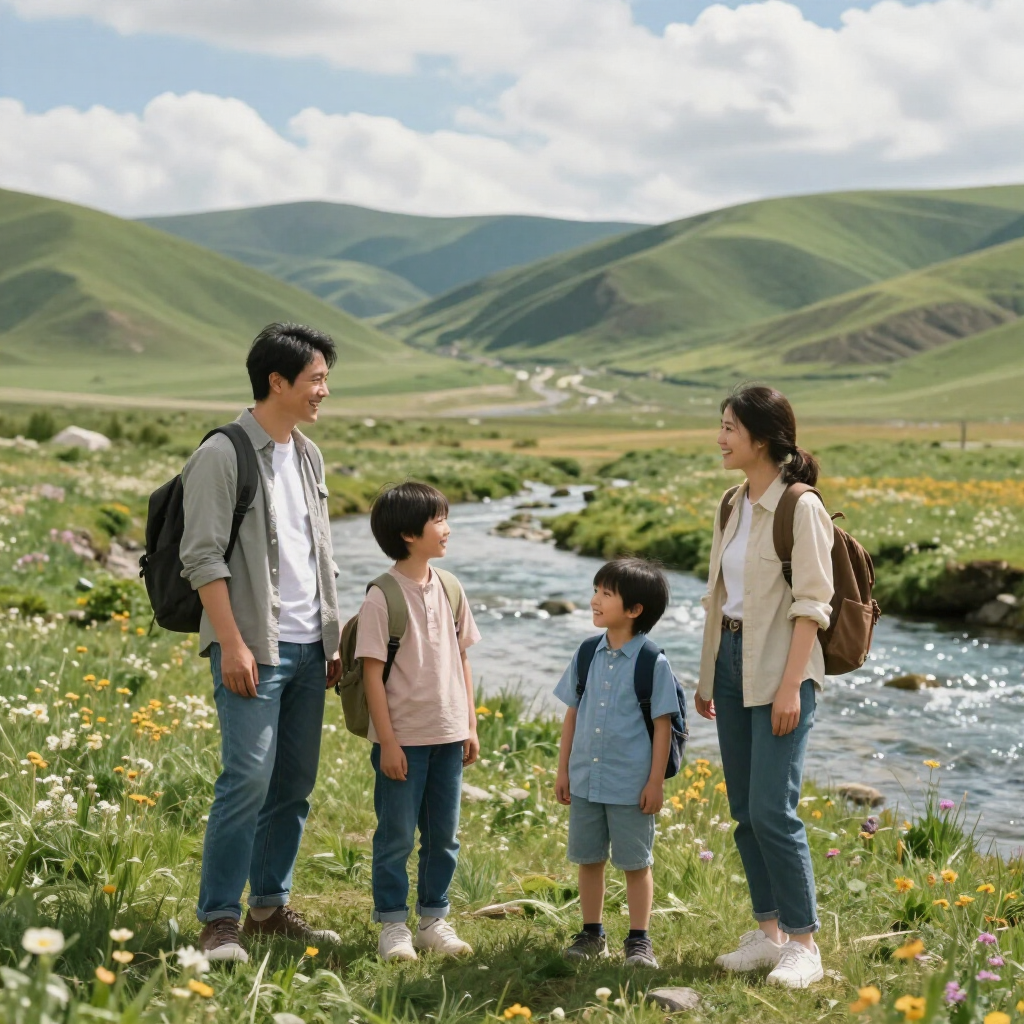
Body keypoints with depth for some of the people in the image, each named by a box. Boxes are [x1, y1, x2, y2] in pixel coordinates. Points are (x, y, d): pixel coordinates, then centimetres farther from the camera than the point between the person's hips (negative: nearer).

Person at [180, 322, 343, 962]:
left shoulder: (308, 457, 15)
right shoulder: (223, 455, -8)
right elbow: (203, 557, -12)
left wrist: (333, 639, 17)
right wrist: (232, 643, -18)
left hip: (308, 648, 8)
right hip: (255, 648, -8)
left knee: (295, 785, 10)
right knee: (248, 779, -11)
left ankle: (271, 907, 21)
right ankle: (219, 920, -2)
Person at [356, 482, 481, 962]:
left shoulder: (449, 591, 6)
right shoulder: (382, 598, -12)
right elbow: (372, 673, -12)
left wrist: (470, 726, 11)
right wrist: (387, 741, -13)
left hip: (448, 737, 6)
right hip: (403, 740, -6)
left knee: (443, 836, 13)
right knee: (396, 837, 4)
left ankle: (434, 919, 25)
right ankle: (393, 925, 16)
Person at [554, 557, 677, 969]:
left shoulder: (653, 662, -11)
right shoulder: (588, 655, 4)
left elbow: (662, 724, -8)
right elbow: (572, 714, 10)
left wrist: (656, 782, -10)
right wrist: (562, 769, 9)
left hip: (631, 785, -5)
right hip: (585, 780, 5)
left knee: (636, 862, 6)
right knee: (588, 858, 13)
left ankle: (639, 940, 18)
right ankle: (591, 934, 27)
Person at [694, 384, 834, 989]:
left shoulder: (800, 507, -12)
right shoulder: (732, 506, 11)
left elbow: (811, 603, -15)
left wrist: (790, 686, -20)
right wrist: (707, 674, 17)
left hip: (781, 670, -8)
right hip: (732, 661, 8)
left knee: (772, 809, -10)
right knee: (744, 810, 10)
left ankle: (804, 943, 2)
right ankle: (768, 932, 21)